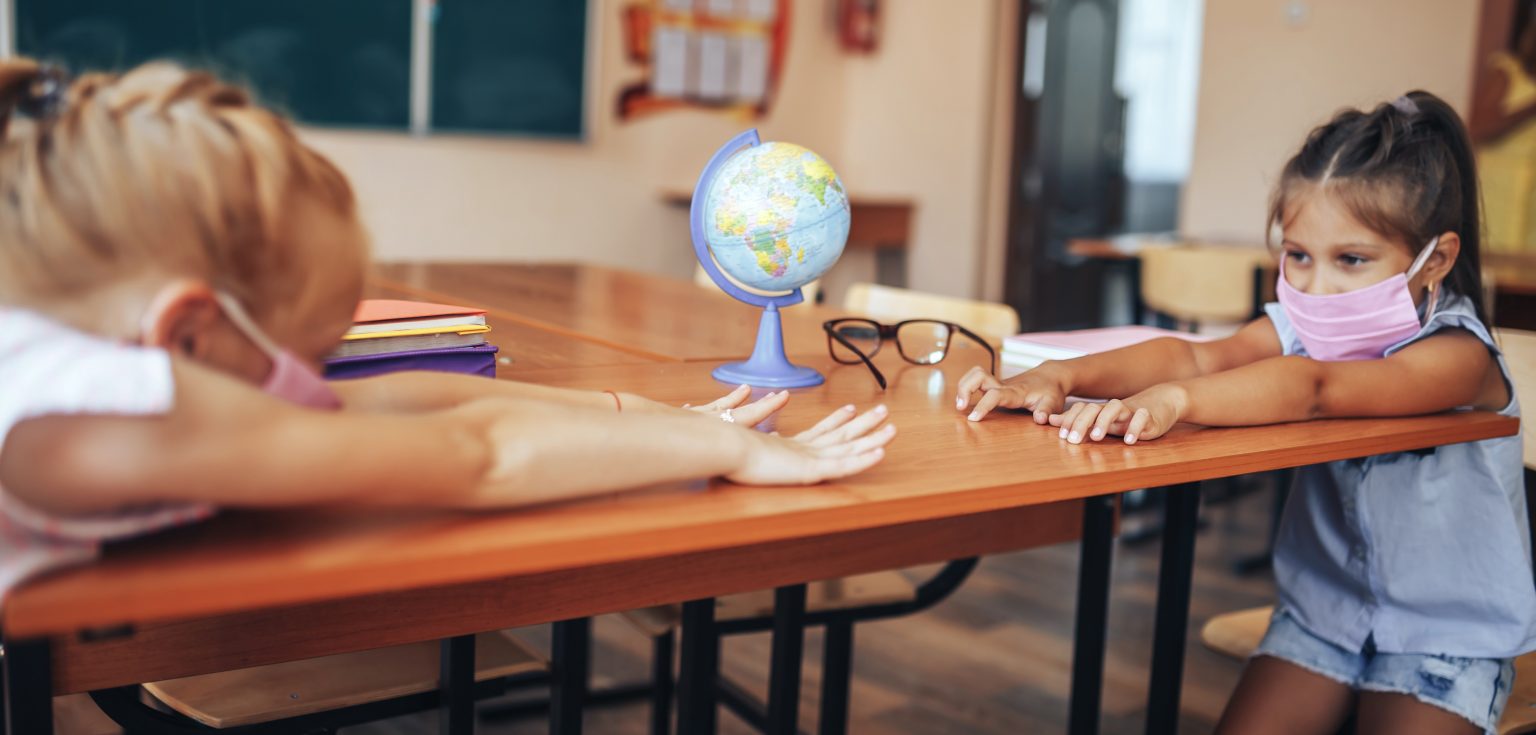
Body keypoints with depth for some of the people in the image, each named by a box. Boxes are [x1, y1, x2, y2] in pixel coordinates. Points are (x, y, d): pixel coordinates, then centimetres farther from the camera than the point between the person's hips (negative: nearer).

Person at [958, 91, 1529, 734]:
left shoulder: (1457, 354, -24)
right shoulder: (1302, 327, -5)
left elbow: (1313, 389, -42)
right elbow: (1196, 356, -23)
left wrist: (1175, 400, -57)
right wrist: (1060, 377, -39)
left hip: (1449, 638, -4)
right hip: (1320, 615, 4)